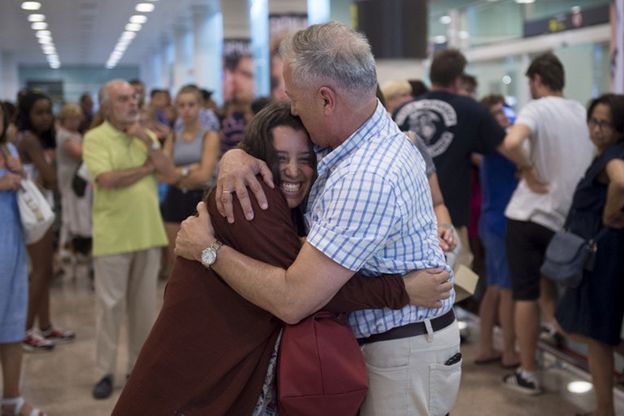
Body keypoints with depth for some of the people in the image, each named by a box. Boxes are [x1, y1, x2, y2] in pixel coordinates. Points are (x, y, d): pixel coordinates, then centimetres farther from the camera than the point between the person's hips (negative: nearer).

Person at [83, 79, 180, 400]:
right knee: (109, 304, 1)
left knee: (144, 303, 10)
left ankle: (140, 365, 22)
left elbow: (171, 176, 1)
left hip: (148, 232, 5)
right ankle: (105, 372, 10)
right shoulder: (94, 138, -5)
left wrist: (149, 143, -9)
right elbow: (107, 179, -20)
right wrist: (147, 167, -7)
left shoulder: (146, 135, 11)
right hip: (112, 235, -4)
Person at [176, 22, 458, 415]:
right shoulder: (366, 133, 1)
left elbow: (292, 300, -30)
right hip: (380, 341, 9)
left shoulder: (367, 179, -30)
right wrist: (235, 156, -10)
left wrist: (209, 250, -17)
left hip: (403, 357, -9)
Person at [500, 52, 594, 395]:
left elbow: (511, 142, -32)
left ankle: (528, 374, 8)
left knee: (525, 295, 3)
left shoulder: (538, 109, -10)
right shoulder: (582, 112, 10)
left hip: (530, 214, -6)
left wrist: (525, 170, -15)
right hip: (567, 218, 6)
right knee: (548, 290, 25)